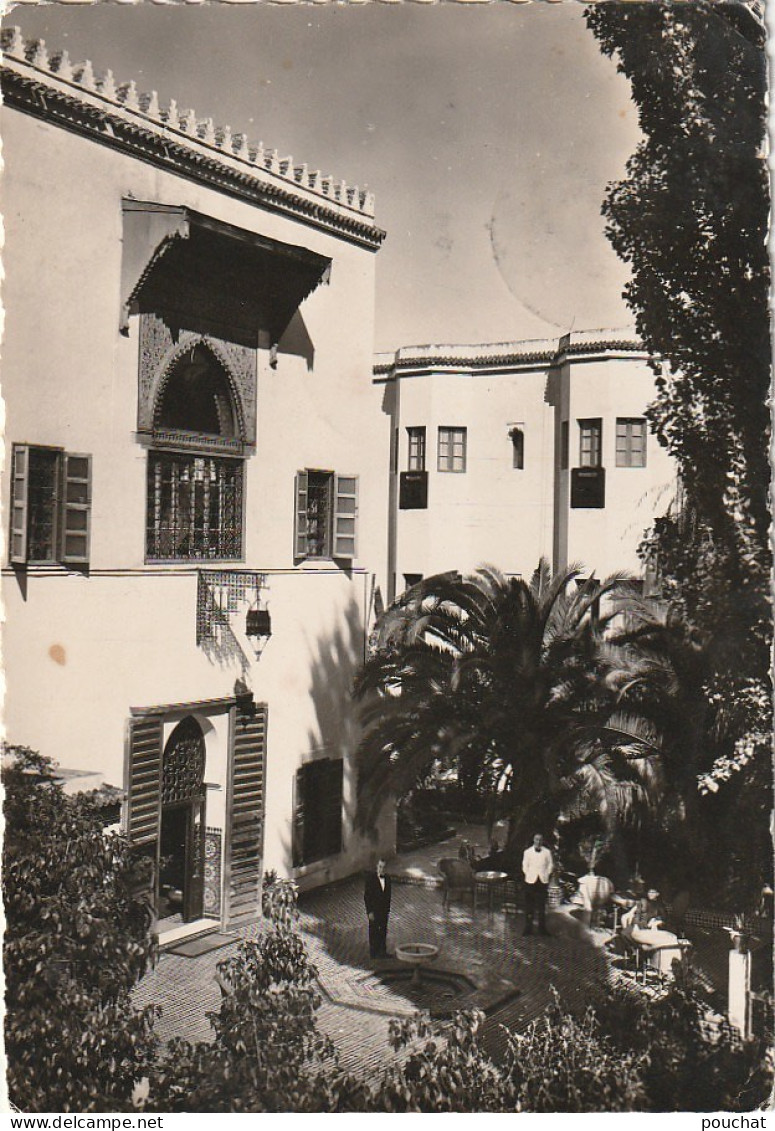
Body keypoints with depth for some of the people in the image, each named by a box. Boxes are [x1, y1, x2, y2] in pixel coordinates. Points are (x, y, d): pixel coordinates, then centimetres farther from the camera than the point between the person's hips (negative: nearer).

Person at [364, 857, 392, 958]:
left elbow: (388, 895, 13)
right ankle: (374, 953, 7)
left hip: (384, 911, 5)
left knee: (383, 932, 8)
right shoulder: (370, 878, -10)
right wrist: (370, 912, -14)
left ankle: (383, 952, 16)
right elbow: (366, 896, -10)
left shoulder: (387, 878, 7)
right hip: (374, 911, -5)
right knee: (374, 932, 0)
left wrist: (388, 910, 9)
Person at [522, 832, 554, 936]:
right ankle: (528, 928, 7)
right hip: (531, 881, -1)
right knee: (529, 906, 1)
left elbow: (550, 865, 11)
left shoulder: (547, 852, 6)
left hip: (543, 881, 1)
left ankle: (542, 928, 10)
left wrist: (547, 876, 2)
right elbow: (525, 866, 8)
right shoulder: (527, 852, 5)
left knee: (542, 906, 3)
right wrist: (528, 876, -1)